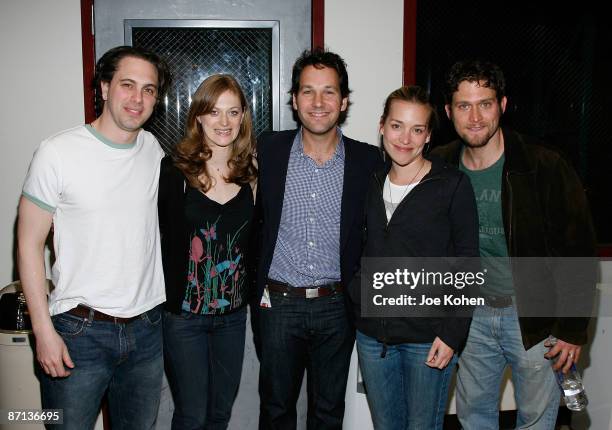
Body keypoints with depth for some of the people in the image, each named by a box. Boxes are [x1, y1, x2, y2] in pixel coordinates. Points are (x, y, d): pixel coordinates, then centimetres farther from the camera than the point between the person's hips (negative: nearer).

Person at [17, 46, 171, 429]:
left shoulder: (154, 149, 3)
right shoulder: (58, 153, -11)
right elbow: (30, 245, -8)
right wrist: (43, 331, -11)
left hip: (147, 326, 5)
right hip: (80, 331, -4)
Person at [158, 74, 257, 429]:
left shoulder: (250, 173, 2)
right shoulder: (174, 170, -11)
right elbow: (159, 240, -11)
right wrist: (164, 301, -13)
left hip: (234, 313, 4)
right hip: (184, 311, -4)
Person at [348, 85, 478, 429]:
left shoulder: (453, 185, -7)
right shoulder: (372, 184, 6)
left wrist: (452, 333, -13)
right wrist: (356, 306, 4)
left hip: (428, 336, -4)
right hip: (372, 333, 4)